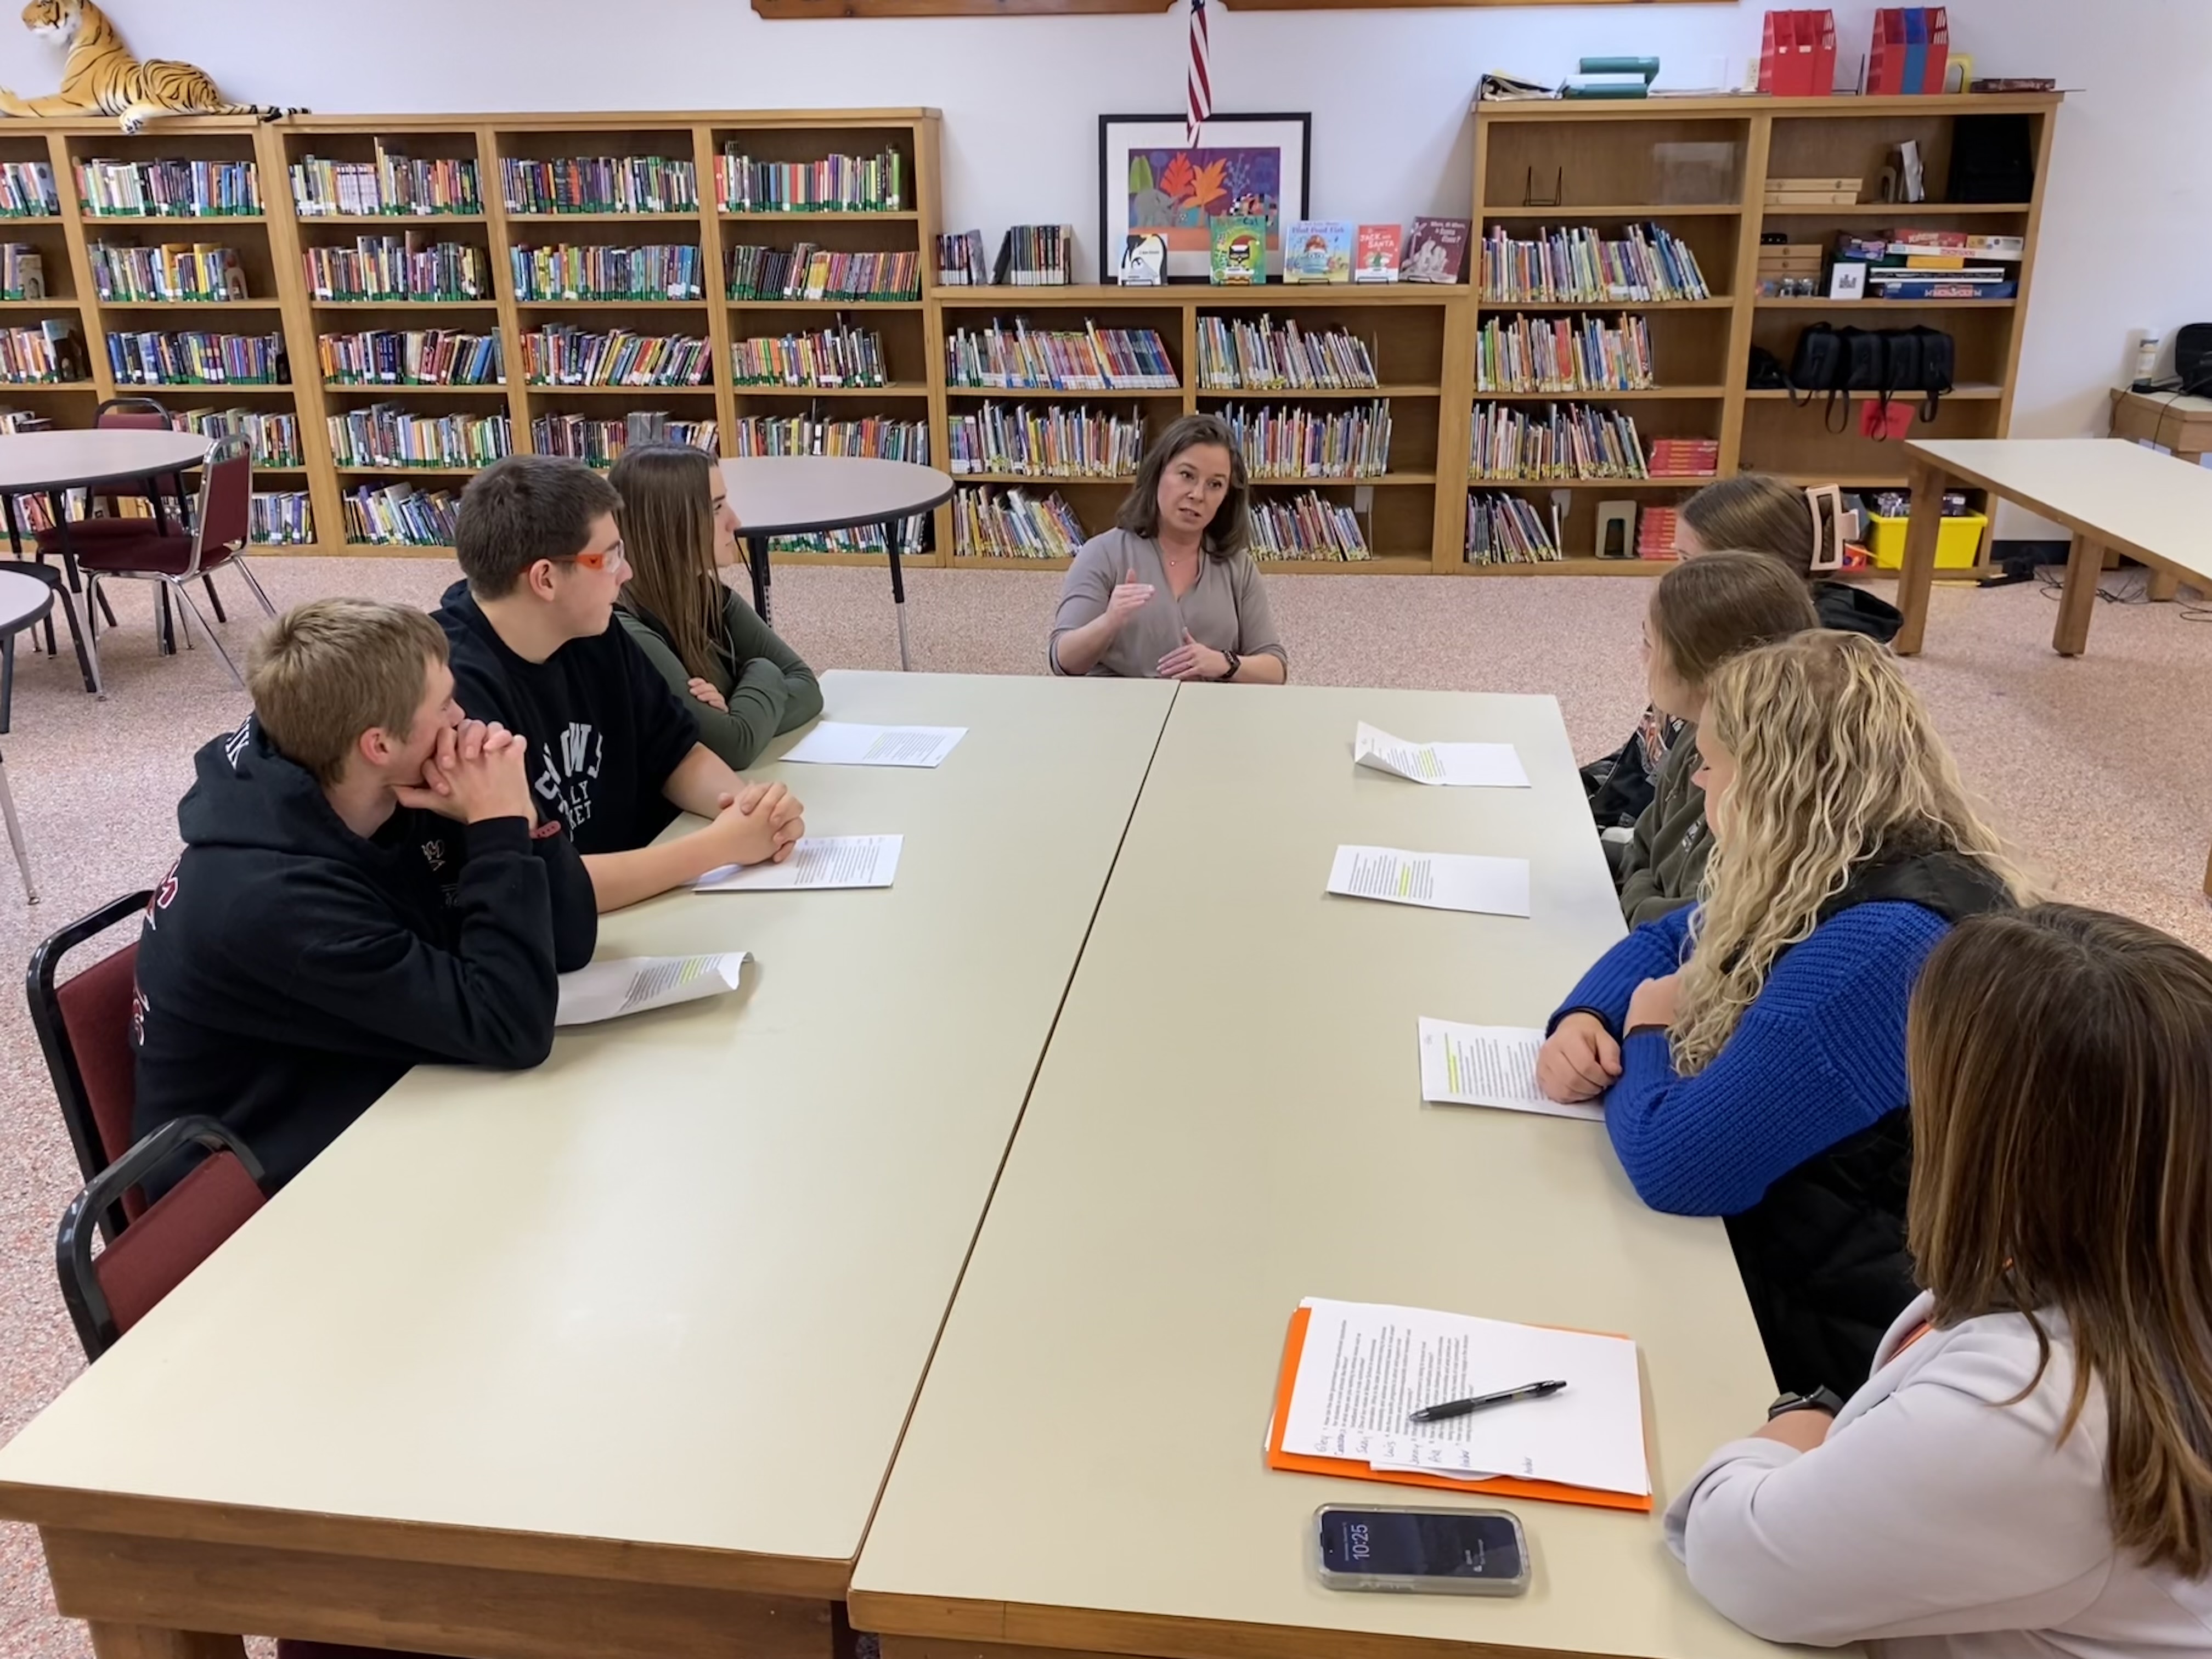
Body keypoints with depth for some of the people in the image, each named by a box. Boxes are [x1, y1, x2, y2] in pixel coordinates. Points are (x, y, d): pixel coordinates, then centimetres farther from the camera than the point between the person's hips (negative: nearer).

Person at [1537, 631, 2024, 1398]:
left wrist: (1644, 1036, -10)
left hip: (1829, 1329, -8)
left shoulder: (1877, 950, -31)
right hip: (1768, 1247, 8)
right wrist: (1584, 1019, -6)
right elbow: (1661, 940, 16)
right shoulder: (1825, 879, 0)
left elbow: (1671, 1160, -31)